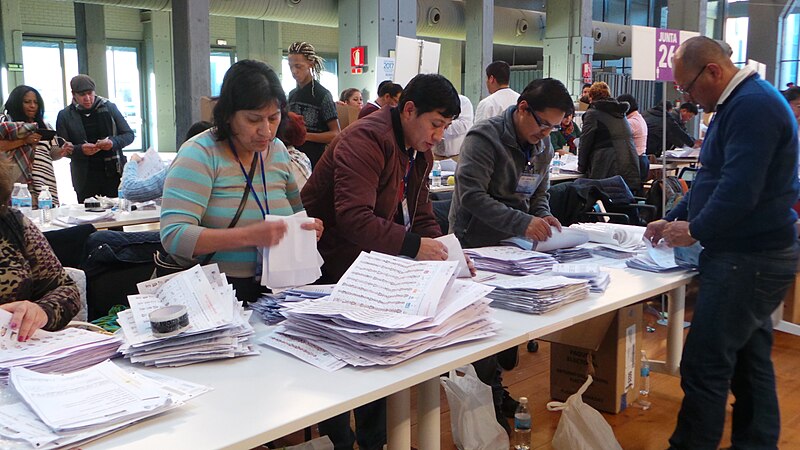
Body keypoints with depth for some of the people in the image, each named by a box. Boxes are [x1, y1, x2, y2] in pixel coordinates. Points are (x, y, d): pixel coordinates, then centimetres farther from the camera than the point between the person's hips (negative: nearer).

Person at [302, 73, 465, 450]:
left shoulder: (419, 152, 9)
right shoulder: (365, 141, -22)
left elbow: (421, 214, 10)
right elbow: (354, 219, -33)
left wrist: (444, 250, -8)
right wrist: (414, 245, -35)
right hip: (329, 270, -8)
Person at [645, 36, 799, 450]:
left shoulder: (752, 106, -18)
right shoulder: (739, 103, 17)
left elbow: (739, 190, -25)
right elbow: (714, 179, 23)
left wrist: (695, 231, -12)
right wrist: (674, 219, 15)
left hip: (747, 259, -11)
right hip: (753, 255, 11)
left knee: (704, 368, -6)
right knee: (750, 361, 17)